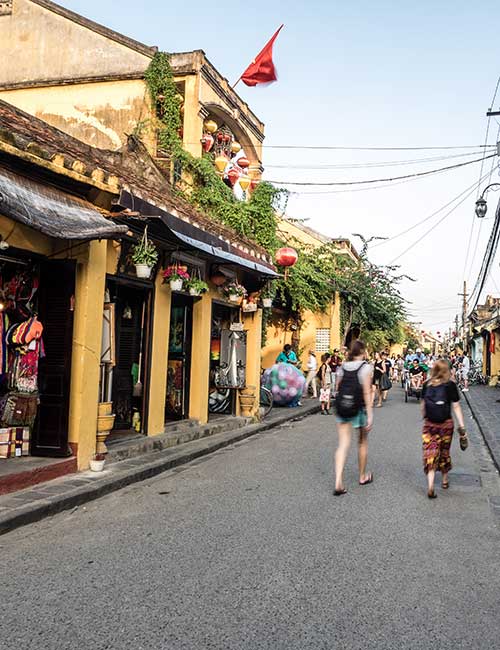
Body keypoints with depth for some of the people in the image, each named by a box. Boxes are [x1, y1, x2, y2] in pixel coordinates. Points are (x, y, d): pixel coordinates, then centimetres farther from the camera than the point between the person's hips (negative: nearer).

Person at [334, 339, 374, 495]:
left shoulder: (342, 367, 4)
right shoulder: (365, 367, -10)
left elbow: (338, 389, 7)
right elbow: (367, 393, -14)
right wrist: (370, 415, -13)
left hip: (342, 409, 3)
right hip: (359, 410, -3)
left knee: (343, 445, 2)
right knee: (362, 442, 18)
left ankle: (338, 483, -10)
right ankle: (363, 476, 35)